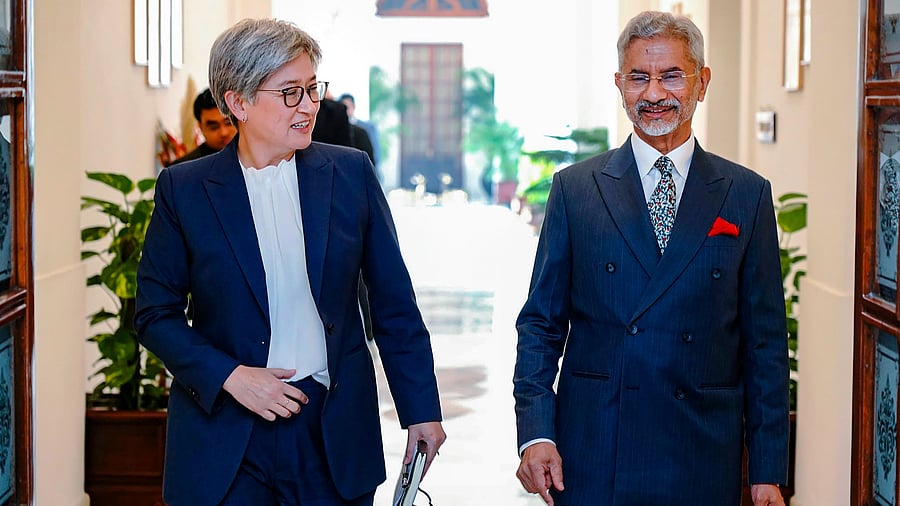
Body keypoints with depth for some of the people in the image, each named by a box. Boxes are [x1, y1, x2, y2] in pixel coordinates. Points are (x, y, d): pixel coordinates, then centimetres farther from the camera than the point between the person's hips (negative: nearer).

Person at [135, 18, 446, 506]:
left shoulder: (351, 173, 2)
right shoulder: (184, 189, -2)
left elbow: (394, 306, 5)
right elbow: (156, 314, 1)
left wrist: (421, 410, 4)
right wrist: (229, 376, -12)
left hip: (335, 431, 1)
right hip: (225, 437, -1)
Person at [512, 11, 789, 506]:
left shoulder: (747, 195, 5)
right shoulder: (575, 188, 4)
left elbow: (765, 341, 5)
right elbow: (541, 322, 5)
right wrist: (535, 432, -8)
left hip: (703, 460, 1)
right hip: (591, 456, 0)